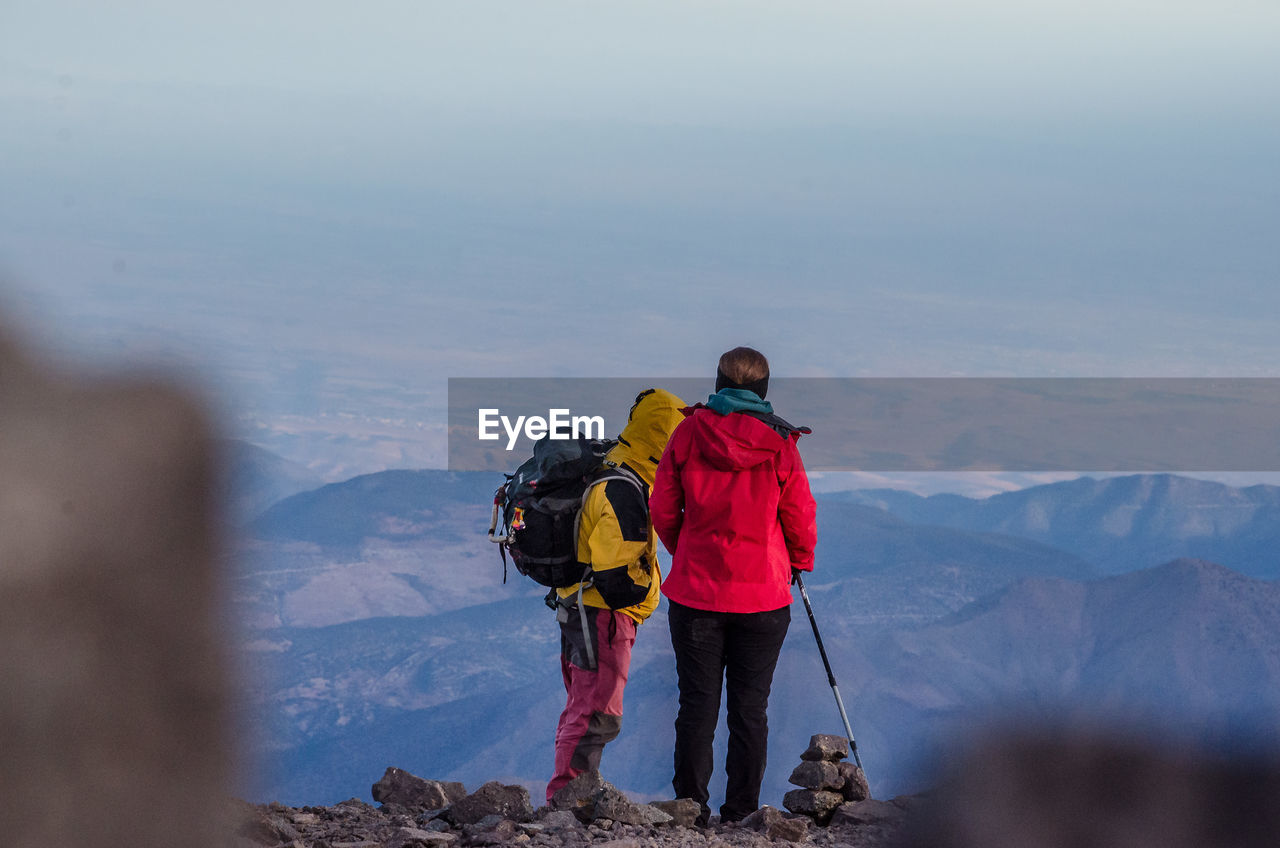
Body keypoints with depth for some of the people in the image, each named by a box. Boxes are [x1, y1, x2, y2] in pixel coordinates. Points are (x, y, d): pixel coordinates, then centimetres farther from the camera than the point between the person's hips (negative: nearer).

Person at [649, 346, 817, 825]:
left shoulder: (689, 433, -3)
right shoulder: (778, 442, -6)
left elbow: (662, 510, 4)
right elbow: (800, 517, 0)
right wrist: (800, 563, 20)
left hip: (695, 590, 1)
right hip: (763, 596, -1)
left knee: (696, 705, 7)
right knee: (750, 709, 6)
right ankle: (741, 815, 6)